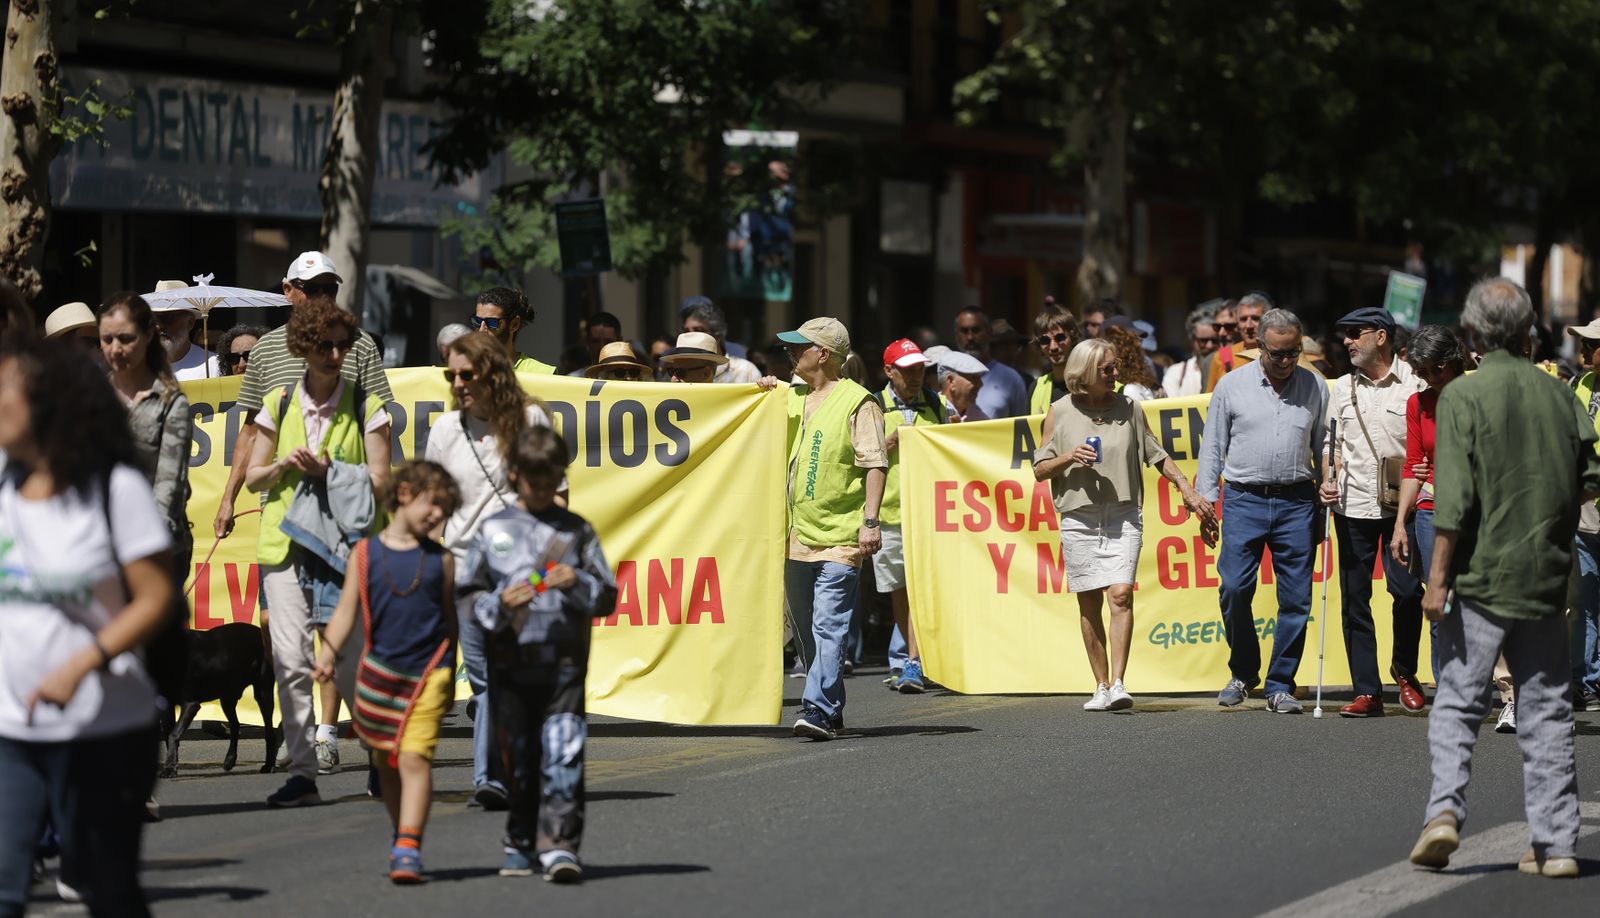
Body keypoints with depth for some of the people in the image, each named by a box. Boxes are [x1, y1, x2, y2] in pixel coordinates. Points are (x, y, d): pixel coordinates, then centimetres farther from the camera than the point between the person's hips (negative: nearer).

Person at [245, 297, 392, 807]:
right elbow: (253, 477, 15)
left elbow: (378, 481, -2)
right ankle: (302, 770, -4)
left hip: (345, 539, -2)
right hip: (284, 541, 2)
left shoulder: (364, 406, 3)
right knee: (289, 658, -7)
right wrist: (284, 466, -5)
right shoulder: (279, 405, 10)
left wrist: (330, 471, -15)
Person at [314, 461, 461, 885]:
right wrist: (328, 654, -18)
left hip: (428, 674, -1)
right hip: (379, 671, 2)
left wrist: (449, 675, 19)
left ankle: (409, 848, -21)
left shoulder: (441, 559, 4)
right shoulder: (365, 554, 1)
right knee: (386, 763, 13)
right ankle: (401, 833, 32)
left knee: (415, 757, -15)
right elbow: (346, 611, -2)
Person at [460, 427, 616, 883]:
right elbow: (470, 599, 9)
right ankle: (521, 842, 20)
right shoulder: (493, 532, 9)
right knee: (518, 757, 7)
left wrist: (578, 584, -10)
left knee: (563, 751, -13)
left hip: (565, 660, -1)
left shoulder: (577, 530, 9)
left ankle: (559, 843, -17)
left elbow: (607, 597, 9)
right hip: (510, 660, 1)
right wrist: (500, 604, -10)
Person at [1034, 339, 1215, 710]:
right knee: (1089, 604, 4)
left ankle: (1118, 684, -21)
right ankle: (1102, 687, 13)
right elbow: (1040, 470, 7)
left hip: (1123, 516, 0)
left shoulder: (1129, 407, 8)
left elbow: (1155, 455, 17)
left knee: (1121, 595, -16)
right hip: (1079, 519, 0)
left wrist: (1188, 491, 11)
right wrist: (1070, 458, -11)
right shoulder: (1060, 412, 3)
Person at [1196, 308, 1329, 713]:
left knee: (1295, 599, -1)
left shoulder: (1315, 387, 9)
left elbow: (1323, 447, 14)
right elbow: (1213, 447, 9)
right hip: (1244, 500, -1)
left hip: (1296, 501, 1)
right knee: (1234, 589, -9)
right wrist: (1204, 501, 3)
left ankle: (1280, 686, 7)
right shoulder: (1232, 386, 6)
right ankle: (1243, 672, 12)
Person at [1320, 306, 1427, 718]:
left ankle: (1403, 670, 13)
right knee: (1355, 598, 2)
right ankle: (1367, 692, 5)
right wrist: (1329, 480, 0)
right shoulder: (1341, 389, 13)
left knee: (1407, 589, -12)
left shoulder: (1414, 385, 1)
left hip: (1403, 504, -4)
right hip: (1353, 504, 4)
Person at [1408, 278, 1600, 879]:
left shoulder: (1462, 396, -9)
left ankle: (1445, 808, -17)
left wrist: (1438, 577, -12)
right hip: (1546, 579, 4)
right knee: (1546, 710, 8)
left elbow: (1453, 497, -14)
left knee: (1457, 703, 2)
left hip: (1481, 578, -4)